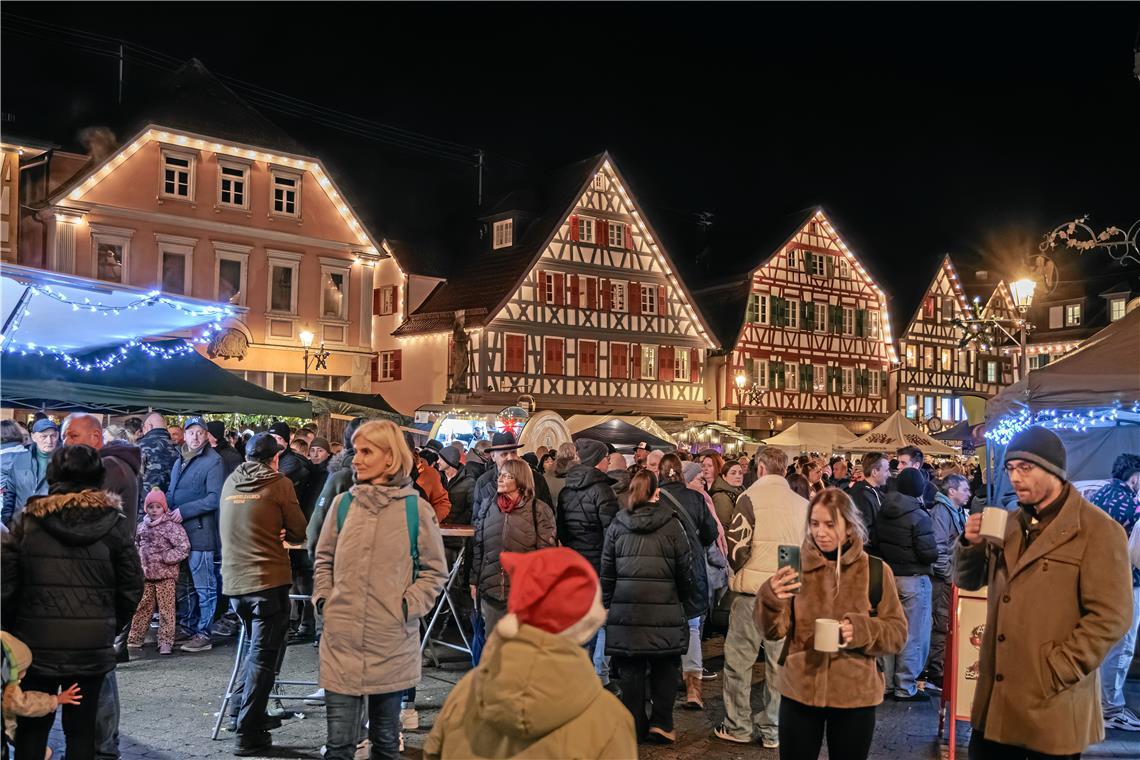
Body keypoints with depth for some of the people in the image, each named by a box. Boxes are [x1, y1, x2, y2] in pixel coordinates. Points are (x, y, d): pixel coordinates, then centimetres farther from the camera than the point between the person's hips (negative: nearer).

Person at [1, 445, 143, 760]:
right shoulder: (115, 523, -3)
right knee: (82, 728, 11)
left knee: (31, 727, 15)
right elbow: (132, 587, -1)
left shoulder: (28, 520, -4)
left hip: (36, 643, 0)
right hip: (93, 646, 0)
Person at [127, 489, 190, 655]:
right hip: (146, 574, 5)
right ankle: (134, 639, 19)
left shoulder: (172, 526, -9)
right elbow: (137, 545, 27)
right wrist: (139, 561, 10)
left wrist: (163, 557, -16)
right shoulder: (143, 526, 11)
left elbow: (183, 549, -14)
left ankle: (165, 642, 3)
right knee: (142, 607, 11)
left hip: (165, 575, -5)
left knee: (166, 609, -1)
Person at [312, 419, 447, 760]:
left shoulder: (417, 509, -4)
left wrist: (408, 606, -10)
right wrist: (323, 599, 2)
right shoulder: (342, 504, 4)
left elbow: (434, 572, 2)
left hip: (391, 642, -1)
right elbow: (323, 561, 15)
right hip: (341, 641, 2)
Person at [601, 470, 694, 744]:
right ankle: (661, 722, 7)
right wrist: (690, 599, 16)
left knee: (631, 670, 9)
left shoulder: (616, 526, 3)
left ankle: (634, 726, 14)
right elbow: (685, 569, 1)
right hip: (664, 612, -2)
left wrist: (607, 604, 17)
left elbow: (607, 572, 7)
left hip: (626, 610, 2)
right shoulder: (671, 525, -3)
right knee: (665, 668, 11)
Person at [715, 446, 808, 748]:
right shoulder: (803, 503, 2)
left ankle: (738, 727, 14)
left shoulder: (751, 498, -9)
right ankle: (772, 730, 18)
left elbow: (737, 548, -12)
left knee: (739, 658, 7)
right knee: (779, 661, 10)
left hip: (754, 588, -4)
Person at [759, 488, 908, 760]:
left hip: (855, 695, -1)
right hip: (799, 690, 1)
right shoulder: (796, 566, -1)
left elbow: (897, 633, -2)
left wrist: (860, 630, -21)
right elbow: (774, 631, -5)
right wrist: (770, 598, -25)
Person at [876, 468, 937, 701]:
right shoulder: (919, 516, -17)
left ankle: (888, 682, 24)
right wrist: (934, 552, 1)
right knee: (913, 635, 3)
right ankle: (905, 688, 7)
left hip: (888, 576, 7)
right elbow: (929, 553, -19)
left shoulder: (884, 512, 2)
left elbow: (876, 544, 8)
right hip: (913, 579, -7)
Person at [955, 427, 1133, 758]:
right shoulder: (1010, 523, 12)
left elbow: (1111, 617, -15)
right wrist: (971, 543, -4)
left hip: (1052, 703, -6)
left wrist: (1056, 672, -17)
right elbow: (968, 580, 16)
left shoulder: (1098, 530, -10)